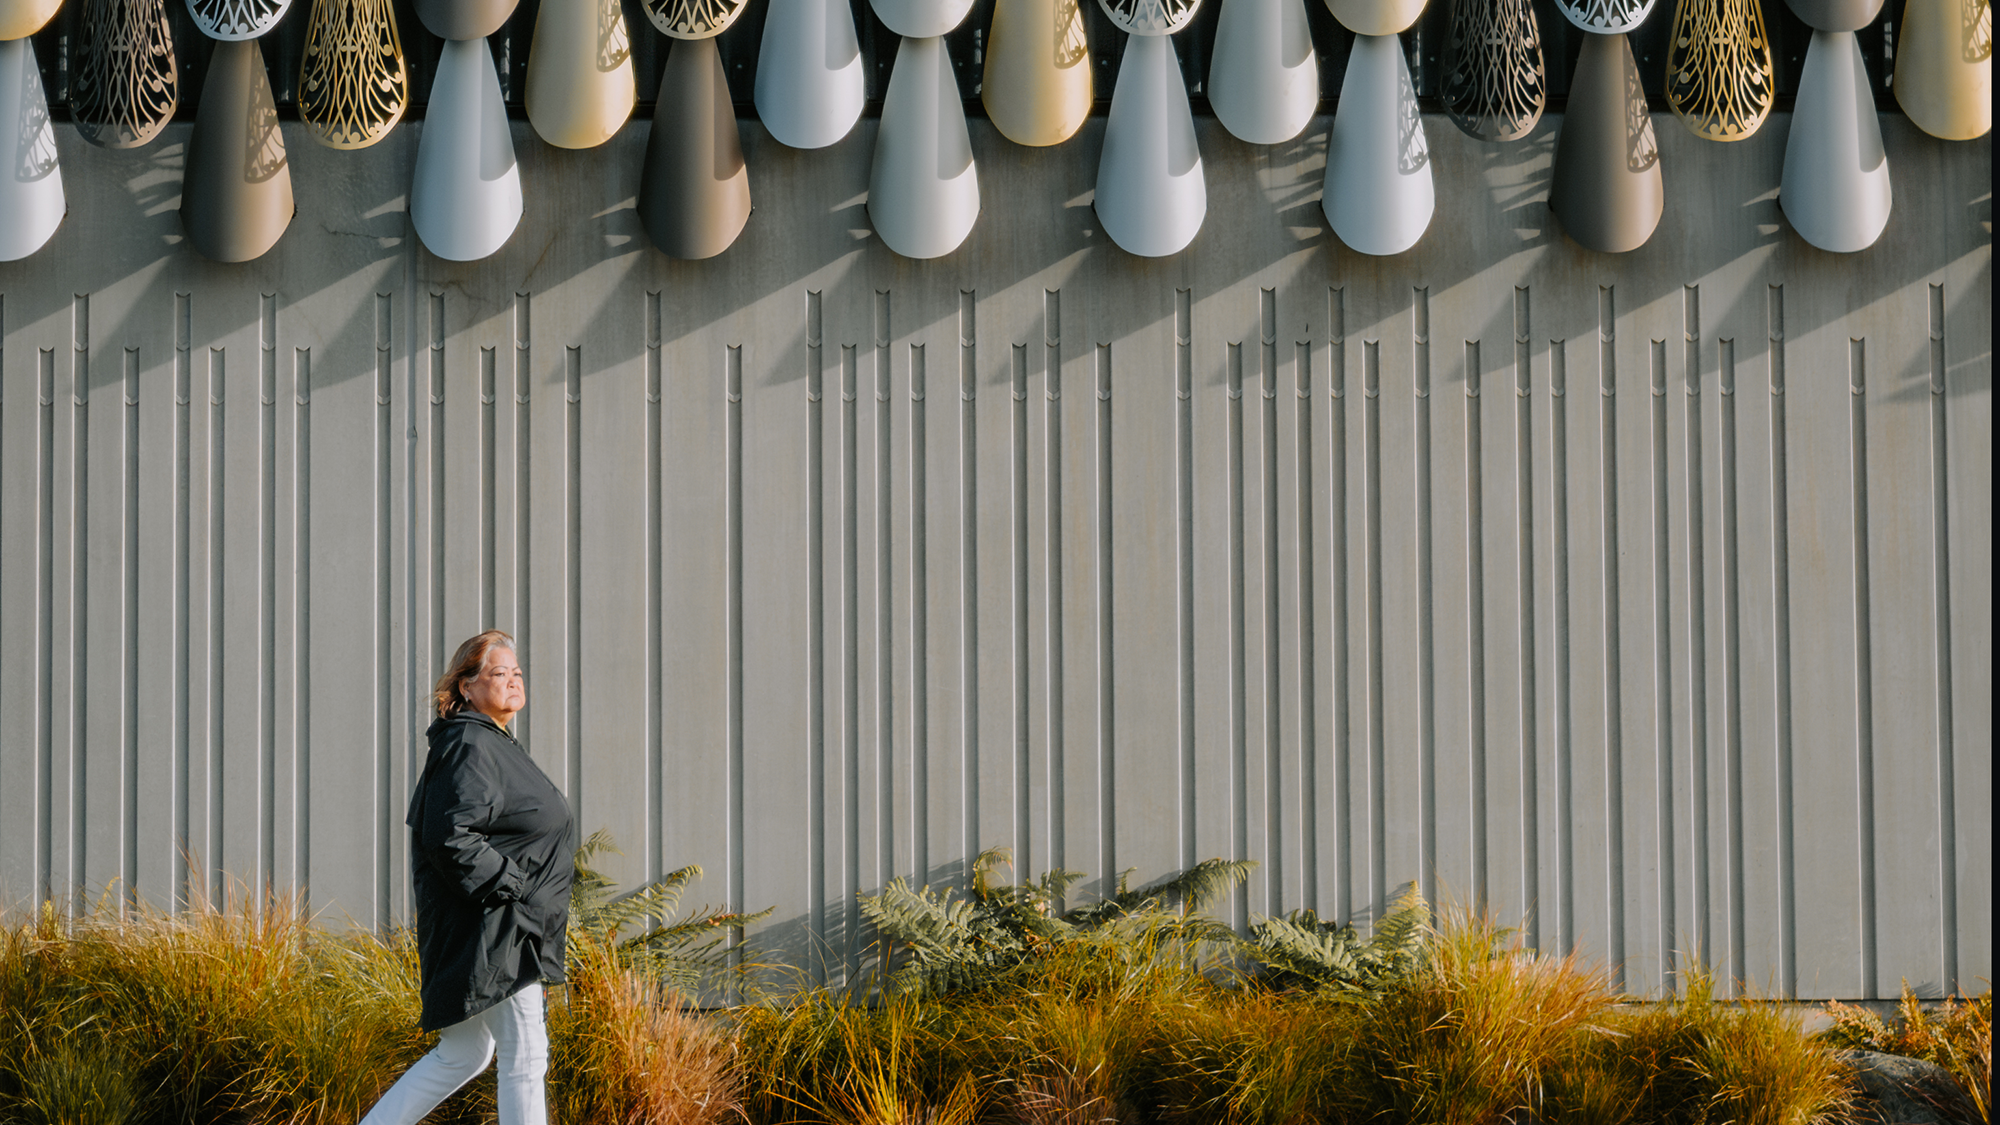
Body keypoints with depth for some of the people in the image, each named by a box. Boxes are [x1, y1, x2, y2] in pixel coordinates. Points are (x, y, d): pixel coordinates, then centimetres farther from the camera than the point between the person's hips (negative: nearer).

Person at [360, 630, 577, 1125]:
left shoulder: (492, 745, 19)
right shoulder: (470, 747, -14)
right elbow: (450, 838, -24)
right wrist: (510, 884, -20)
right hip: (490, 931, -11)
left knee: (463, 1054, 16)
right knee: (524, 1055, -7)